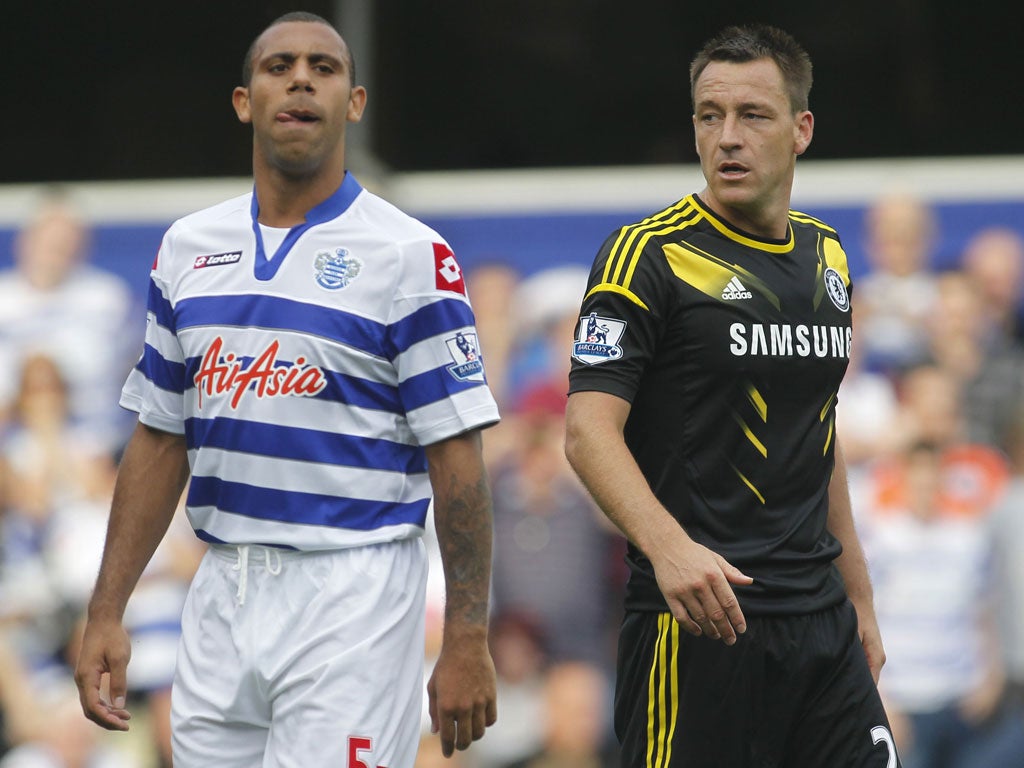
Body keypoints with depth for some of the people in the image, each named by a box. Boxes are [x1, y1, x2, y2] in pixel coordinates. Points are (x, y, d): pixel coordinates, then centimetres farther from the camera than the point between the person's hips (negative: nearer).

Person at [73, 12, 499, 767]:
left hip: (353, 593, -5)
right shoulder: (188, 249, 11)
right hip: (220, 592, 5)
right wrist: (106, 613, 9)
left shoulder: (410, 256, -5)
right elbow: (160, 441, 15)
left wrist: (468, 643, -11)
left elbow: (456, 456, -7)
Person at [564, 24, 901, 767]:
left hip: (820, 621, 6)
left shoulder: (828, 259, 13)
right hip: (697, 620, -6)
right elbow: (589, 428, -17)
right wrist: (669, 547, -32)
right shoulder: (648, 254, -7)